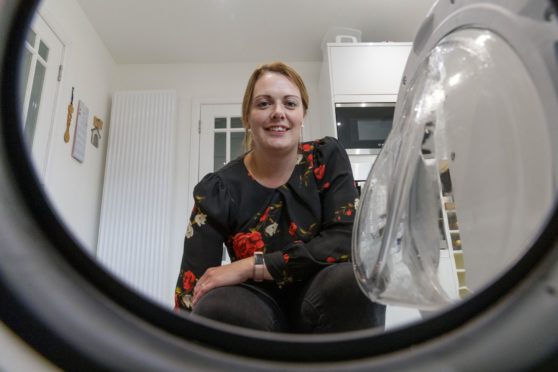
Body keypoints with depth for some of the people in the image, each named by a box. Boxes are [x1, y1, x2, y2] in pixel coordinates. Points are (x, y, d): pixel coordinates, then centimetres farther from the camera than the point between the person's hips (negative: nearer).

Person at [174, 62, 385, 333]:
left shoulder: (328, 158, -7)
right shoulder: (218, 190, -9)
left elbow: (347, 242, -19)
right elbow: (191, 287, -14)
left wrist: (248, 267, -22)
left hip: (323, 309, 1)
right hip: (258, 312, 0)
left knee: (355, 280, -32)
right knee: (217, 310, -32)